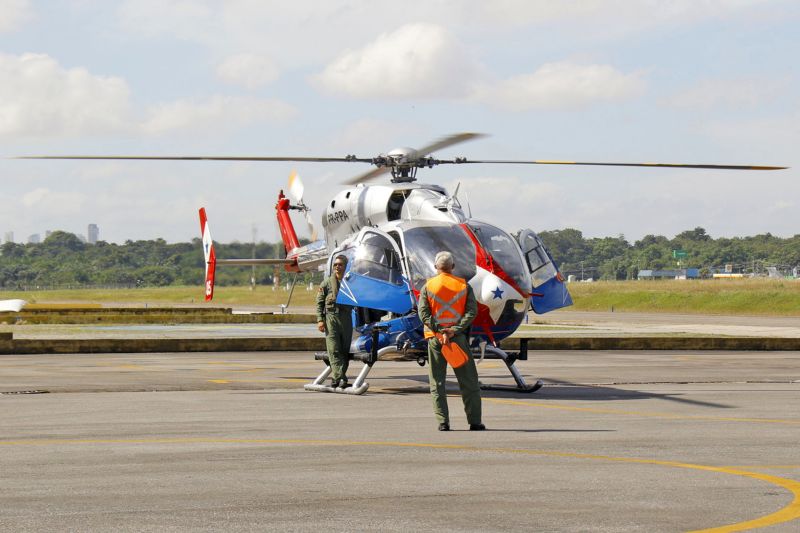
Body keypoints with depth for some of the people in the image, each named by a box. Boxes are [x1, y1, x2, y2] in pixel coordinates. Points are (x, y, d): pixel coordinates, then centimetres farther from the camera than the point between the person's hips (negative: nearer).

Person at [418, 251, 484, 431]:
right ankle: (474, 421, 4)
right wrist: (455, 330, -13)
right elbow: (472, 311, -6)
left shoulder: (428, 286, 3)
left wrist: (439, 332, -12)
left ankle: (443, 422, 0)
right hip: (459, 337, 0)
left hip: (435, 337, 0)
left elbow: (423, 313, -6)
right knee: (469, 381, 7)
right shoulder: (464, 286, 4)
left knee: (437, 382, 7)